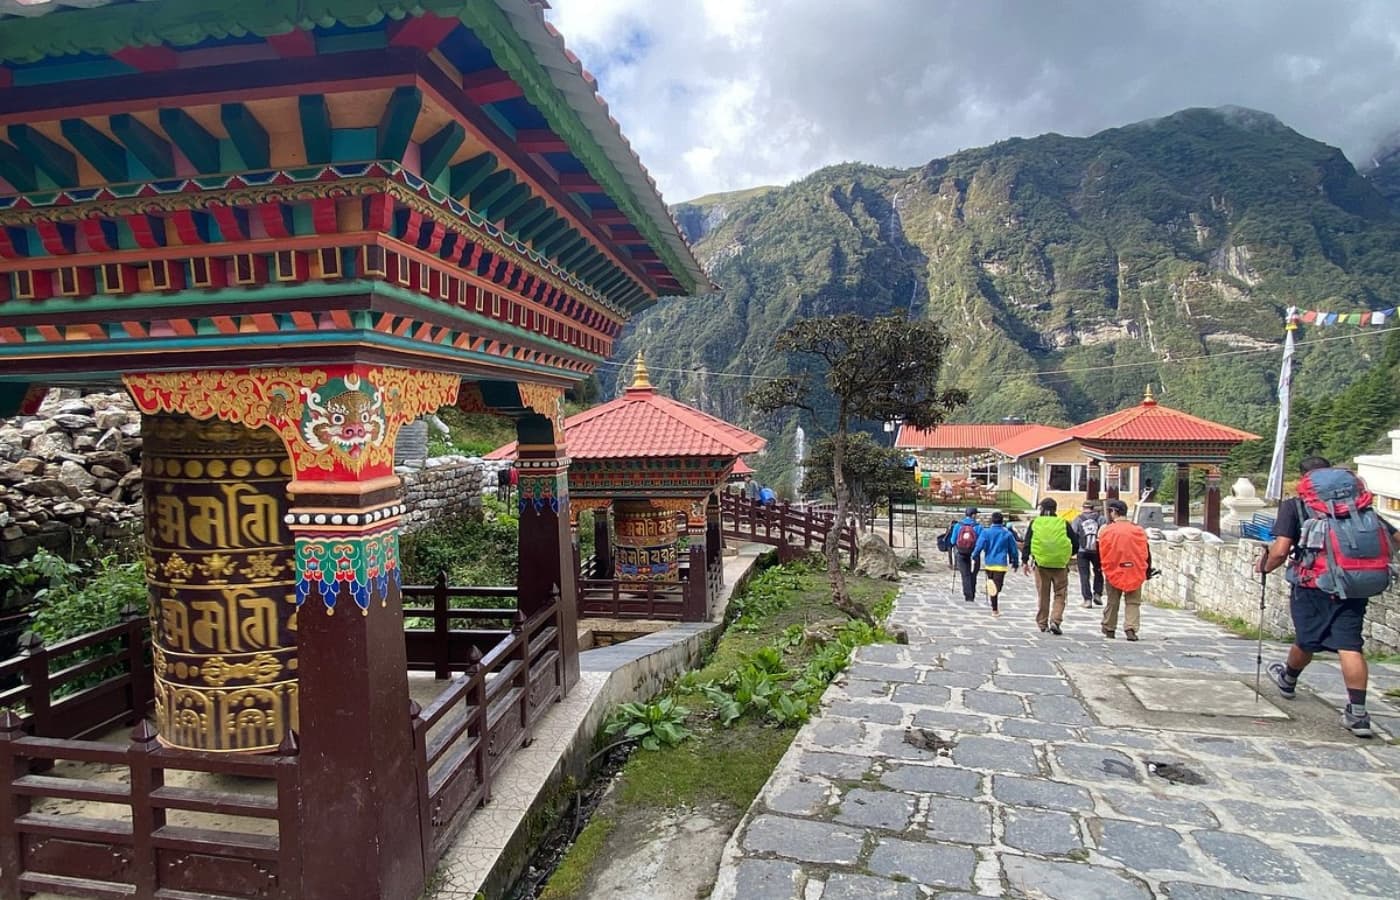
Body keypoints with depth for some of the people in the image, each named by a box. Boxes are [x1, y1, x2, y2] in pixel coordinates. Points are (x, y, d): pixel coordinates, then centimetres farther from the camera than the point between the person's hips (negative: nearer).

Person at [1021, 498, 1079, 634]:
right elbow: (1076, 544, 3)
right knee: (1060, 595, 8)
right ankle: (1055, 621, -7)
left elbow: (1026, 544, -2)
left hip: (1041, 564, 1)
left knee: (1043, 595, 11)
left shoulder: (1034, 523, 2)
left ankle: (1043, 624, 16)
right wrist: (1067, 555, 20)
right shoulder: (1063, 523, 0)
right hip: (1060, 564, -1)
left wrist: (1026, 562, 1)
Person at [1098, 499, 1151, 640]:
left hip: (1113, 572, 0)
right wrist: (1148, 571, 14)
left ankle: (1109, 629, 20)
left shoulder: (1106, 530, -7)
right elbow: (1146, 553, 4)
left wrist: (1104, 568, 15)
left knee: (1112, 602, 12)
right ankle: (1131, 629, -5)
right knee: (1133, 602, 8)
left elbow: (1100, 553, 0)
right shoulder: (1138, 530, -2)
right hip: (1135, 573, 0)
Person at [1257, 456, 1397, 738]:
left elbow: (1280, 551, -10)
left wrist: (1266, 567, 8)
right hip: (1357, 587, 3)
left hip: (1316, 584, -3)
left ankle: (1288, 680, 40)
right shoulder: (1362, 502, 15)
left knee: (1307, 641, 15)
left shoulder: (1295, 505, 0)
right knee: (1349, 645, 4)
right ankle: (1357, 713, 1)